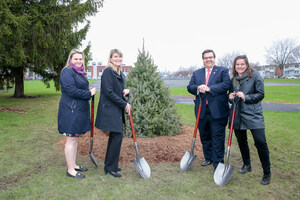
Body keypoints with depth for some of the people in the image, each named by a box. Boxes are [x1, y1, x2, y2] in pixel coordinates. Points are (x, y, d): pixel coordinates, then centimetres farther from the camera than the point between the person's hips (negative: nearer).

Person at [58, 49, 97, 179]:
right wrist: (89, 93, -15)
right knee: (71, 139, -2)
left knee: (76, 137, 16)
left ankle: (73, 165, 28)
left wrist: (88, 90, 7)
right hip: (71, 111, -10)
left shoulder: (80, 73, 18)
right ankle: (70, 170, 8)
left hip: (79, 110, 10)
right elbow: (71, 90, -22)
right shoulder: (67, 72, -13)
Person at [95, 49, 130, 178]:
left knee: (115, 136, 14)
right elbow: (109, 92, -19)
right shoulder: (108, 71, -12)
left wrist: (125, 91, 0)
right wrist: (124, 104, -15)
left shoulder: (120, 74, 15)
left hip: (117, 110, 9)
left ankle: (109, 165, 28)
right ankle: (110, 167, 6)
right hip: (110, 109, -9)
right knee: (117, 136, -9)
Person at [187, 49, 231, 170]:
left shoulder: (223, 71, 4)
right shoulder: (196, 73, 16)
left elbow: (226, 85, -12)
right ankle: (208, 158, 32)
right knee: (205, 137, 15)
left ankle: (218, 163, 12)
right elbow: (189, 87, 7)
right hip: (201, 111, 4)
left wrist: (209, 88, -18)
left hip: (217, 111, -4)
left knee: (218, 138, 1)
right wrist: (198, 88, -15)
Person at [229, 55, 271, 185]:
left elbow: (261, 94, -5)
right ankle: (247, 165, 33)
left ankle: (267, 172, 8)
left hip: (253, 114, -5)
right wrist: (230, 96, -2)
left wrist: (245, 97, -18)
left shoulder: (255, 75, -4)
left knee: (260, 142, -9)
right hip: (238, 114, 5)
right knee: (241, 141, 12)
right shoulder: (233, 79, 11)